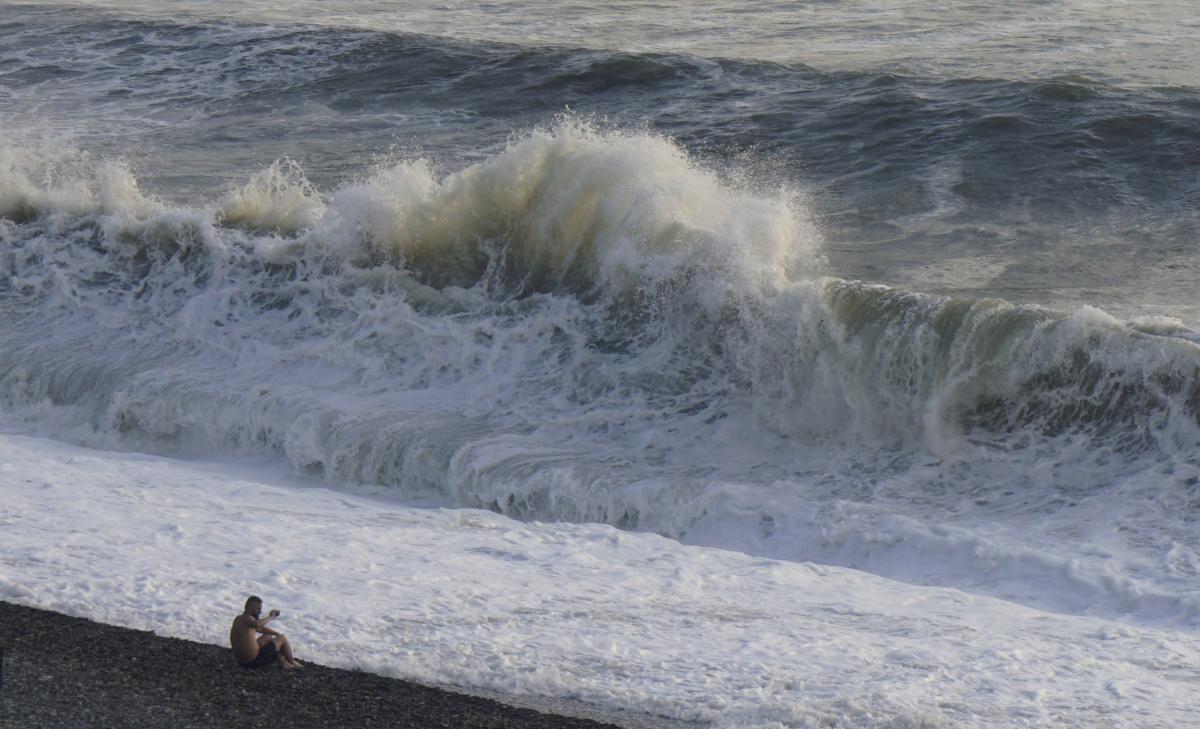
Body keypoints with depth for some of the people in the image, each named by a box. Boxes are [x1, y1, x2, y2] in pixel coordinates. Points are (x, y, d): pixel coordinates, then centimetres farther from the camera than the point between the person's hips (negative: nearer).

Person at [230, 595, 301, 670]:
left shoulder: (239, 619, 10)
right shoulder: (246, 619, -20)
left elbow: (260, 629, 23)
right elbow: (257, 624, -45)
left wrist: (278, 633, 22)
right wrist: (270, 617, -28)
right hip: (255, 660, -9)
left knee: (268, 637, 32)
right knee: (282, 638, 7)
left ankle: (284, 663, 32)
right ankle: (292, 662, 27)